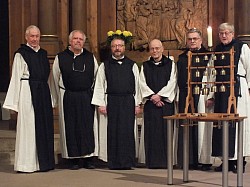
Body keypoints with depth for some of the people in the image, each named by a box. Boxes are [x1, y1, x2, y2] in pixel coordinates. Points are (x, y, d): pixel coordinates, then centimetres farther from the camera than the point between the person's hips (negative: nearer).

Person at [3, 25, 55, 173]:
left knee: (44, 126, 8)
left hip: (43, 92, 6)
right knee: (28, 127, -3)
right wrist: (14, 103, -10)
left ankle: (43, 162, 17)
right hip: (27, 92, -6)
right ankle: (27, 163, 5)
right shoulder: (21, 54, -3)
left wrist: (50, 96, 10)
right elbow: (16, 78, -6)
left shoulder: (43, 53, 14)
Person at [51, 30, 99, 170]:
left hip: (87, 98, 1)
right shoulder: (60, 58, 3)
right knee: (71, 129, 1)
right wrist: (59, 99, 6)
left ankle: (88, 159, 9)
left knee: (88, 127, 2)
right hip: (68, 99, -1)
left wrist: (93, 94, 7)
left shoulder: (90, 57, 7)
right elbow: (55, 79, 7)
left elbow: (96, 77, 11)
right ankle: (74, 159, 8)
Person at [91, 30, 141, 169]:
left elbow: (137, 85, 9)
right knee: (112, 132, 0)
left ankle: (126, 162, 5)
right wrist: (101, 104, -2)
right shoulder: (105, 65, 6)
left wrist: (137, 104, 5)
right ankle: (114, 162, 7)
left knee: (127, 131, -1)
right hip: (111, 102, 0)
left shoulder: (132, 65, 8)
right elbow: (99, 86, 5)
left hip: (128, 102, 0)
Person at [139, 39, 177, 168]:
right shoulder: (145, 66, 12)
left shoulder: (170, 64, 7)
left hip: (166, 102, -1)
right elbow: (142, 84, 4)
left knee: (166, 131, -4)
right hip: (150, 103, 2)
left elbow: (172, 82, -2)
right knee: (151, 132, -1)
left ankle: (166, 160, 0)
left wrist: (159, 95, -11)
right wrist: (152, 97, -9)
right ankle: (152, 161, 2)